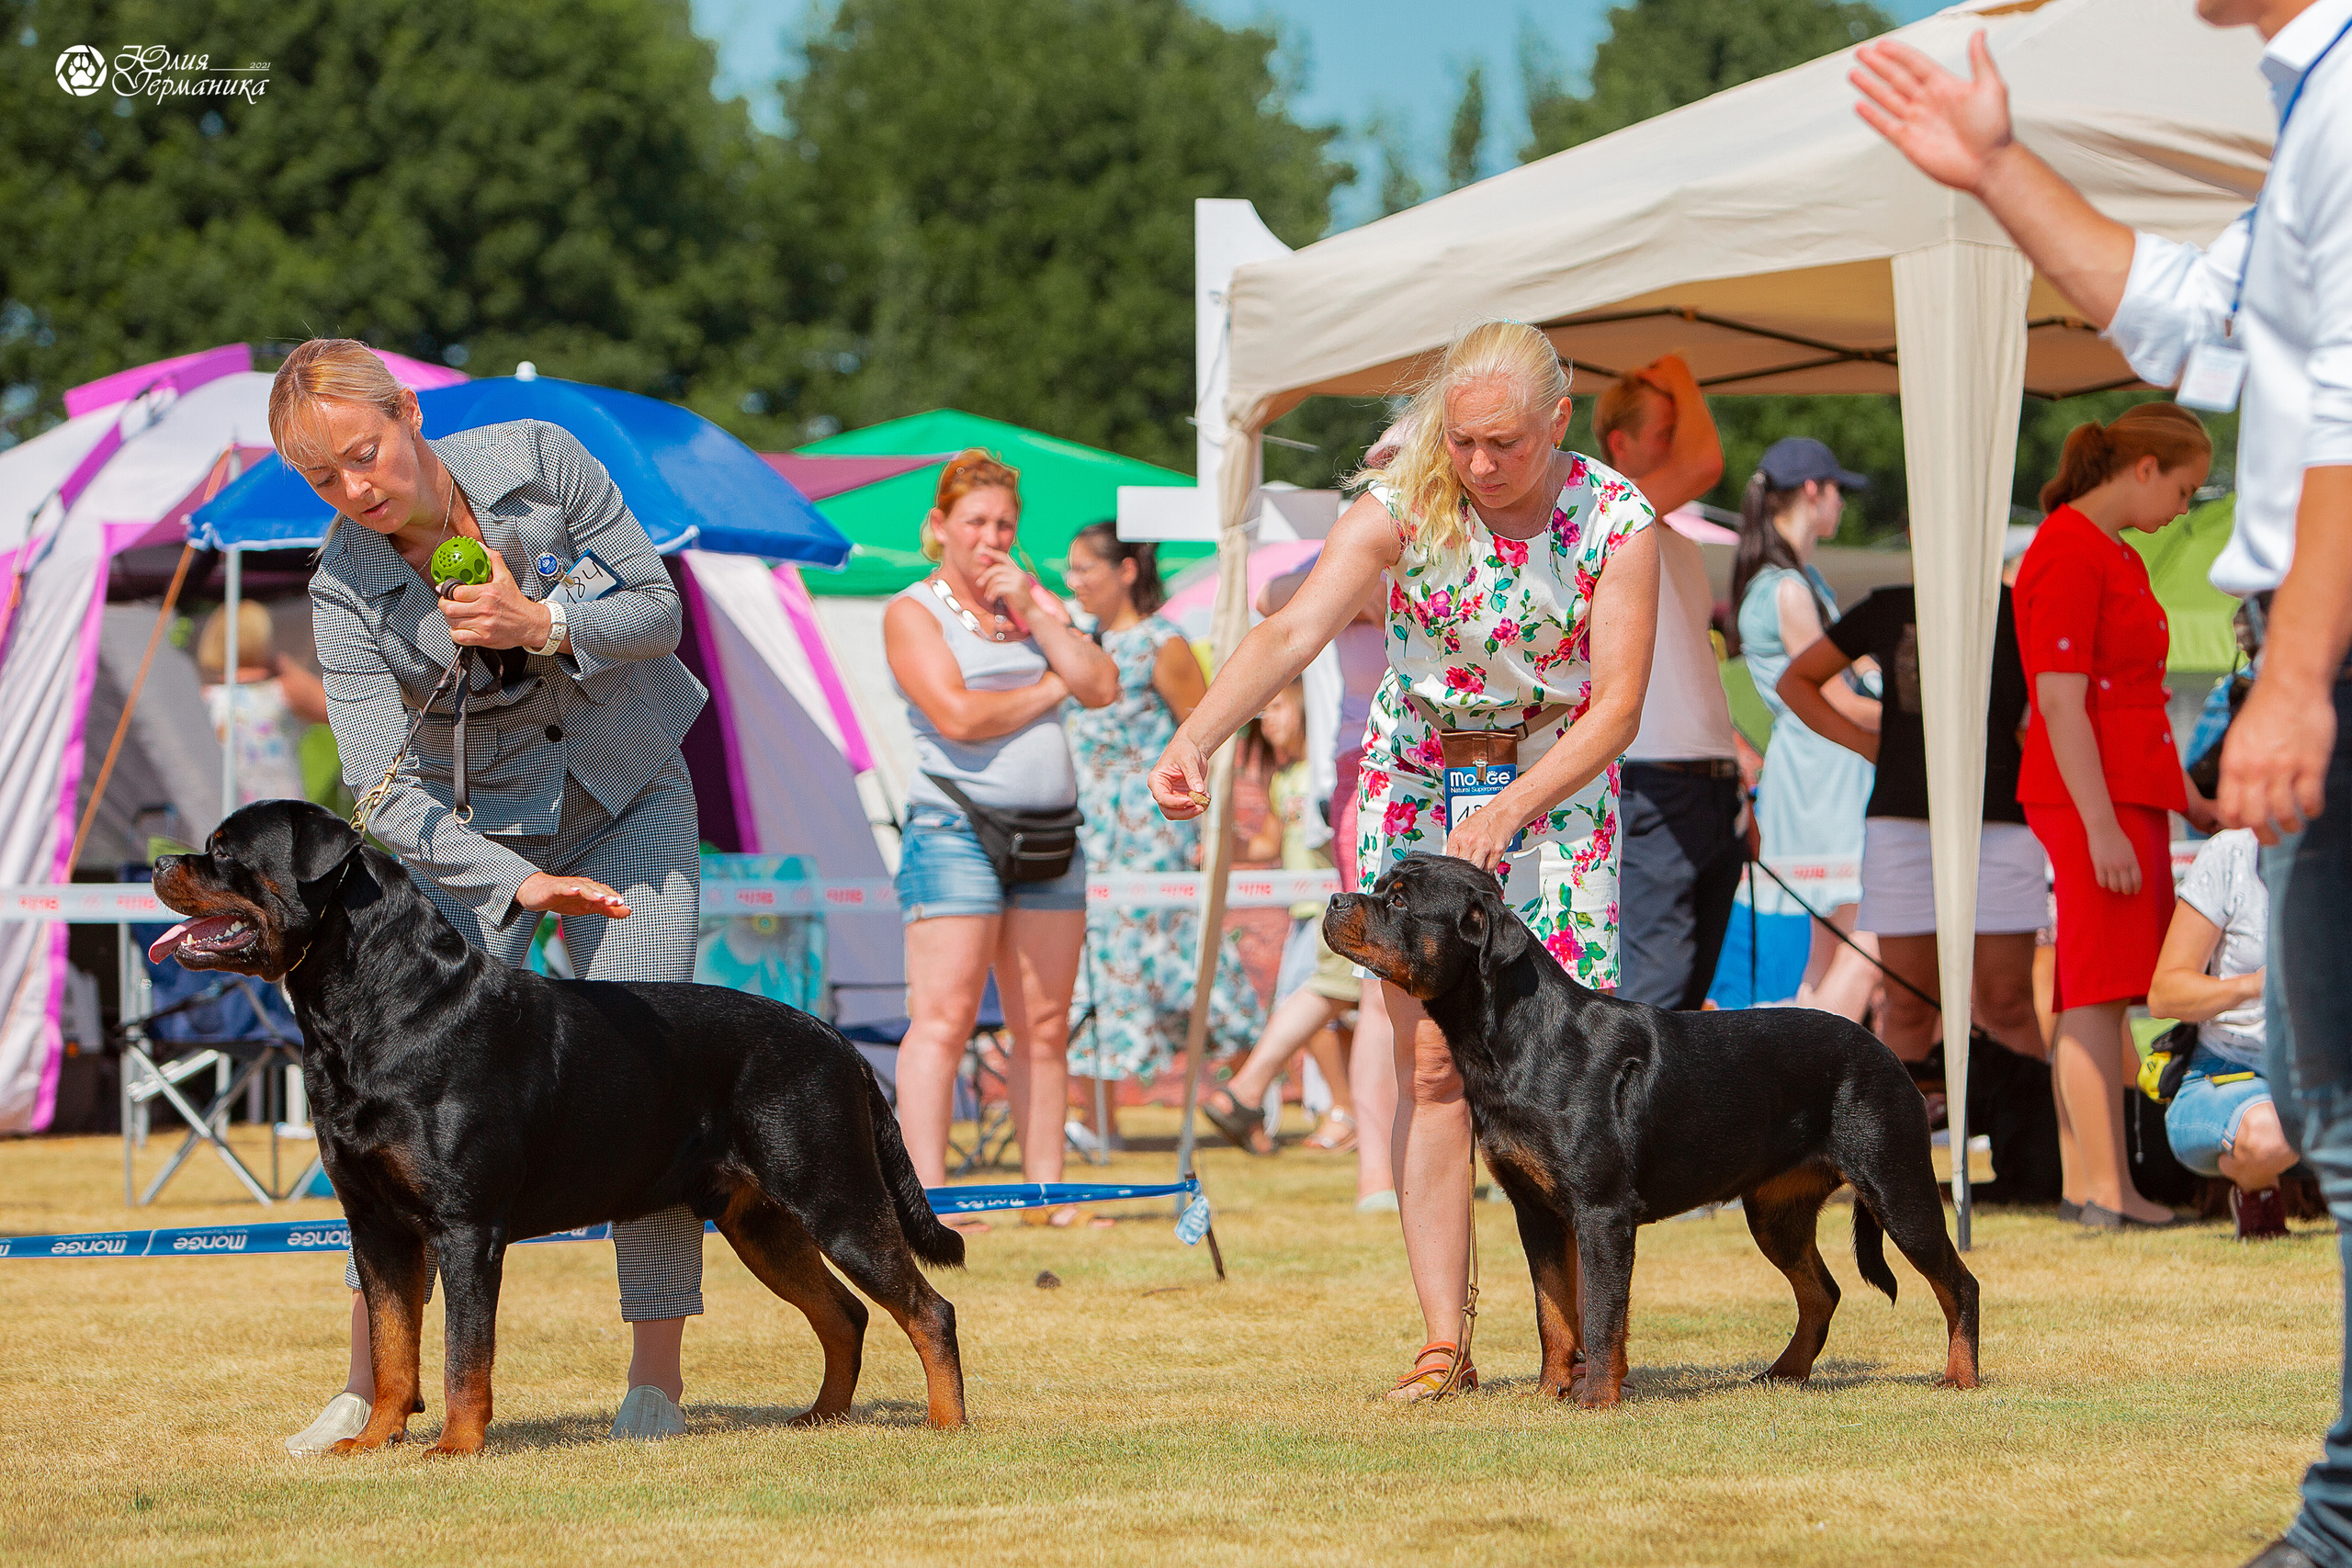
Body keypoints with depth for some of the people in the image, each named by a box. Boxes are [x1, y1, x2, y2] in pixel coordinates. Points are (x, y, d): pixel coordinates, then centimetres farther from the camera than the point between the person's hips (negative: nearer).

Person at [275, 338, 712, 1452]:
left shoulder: (538, 462, -16)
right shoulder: (345, 592, -18)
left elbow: (657, 607, -8)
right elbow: (385, 795, -22)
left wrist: (543, 625, -27)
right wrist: (520, 883, -34)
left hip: (630, 797, 0)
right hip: (476, 827, 0)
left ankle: (656, 1374, -7)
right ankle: (372, 1379, -4)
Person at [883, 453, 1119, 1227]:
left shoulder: (1034, 603, 18)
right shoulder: (913, 612, 0)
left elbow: (1102, 688, 5)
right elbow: (957, 715, -14)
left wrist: (1034, 615, -3)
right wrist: (1048, 687, -1)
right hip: (955, 829, -6)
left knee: (1044, 1026, 5)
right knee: (943, 1017, -11)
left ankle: (1045, 1188, 8)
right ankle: (927, 1196, -13)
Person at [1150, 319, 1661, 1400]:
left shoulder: (1613, 520, -15)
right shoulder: (1401, 507, -15)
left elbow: (1617, 709, -16)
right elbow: (1292, 632, -28)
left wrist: (1505, 814, -28)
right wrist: (1195, 737, -44)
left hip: (1558, 784, 0)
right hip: (1413, 783, 1)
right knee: (1430, 1062, -6)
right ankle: (1442, 1341, -6)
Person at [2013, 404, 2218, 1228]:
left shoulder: (2117, 558, 16)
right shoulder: (2067, 558, -14)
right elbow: (2060, 704, -19)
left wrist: (2186, 797, 18)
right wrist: (2102, 828, -22)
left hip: (2128, 798, 10)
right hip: (2091, 799, -10)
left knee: (2093, 997, 8)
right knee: (2100, 991, -11)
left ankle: (2082, 1183, 9)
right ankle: (2110, 1190, -13)